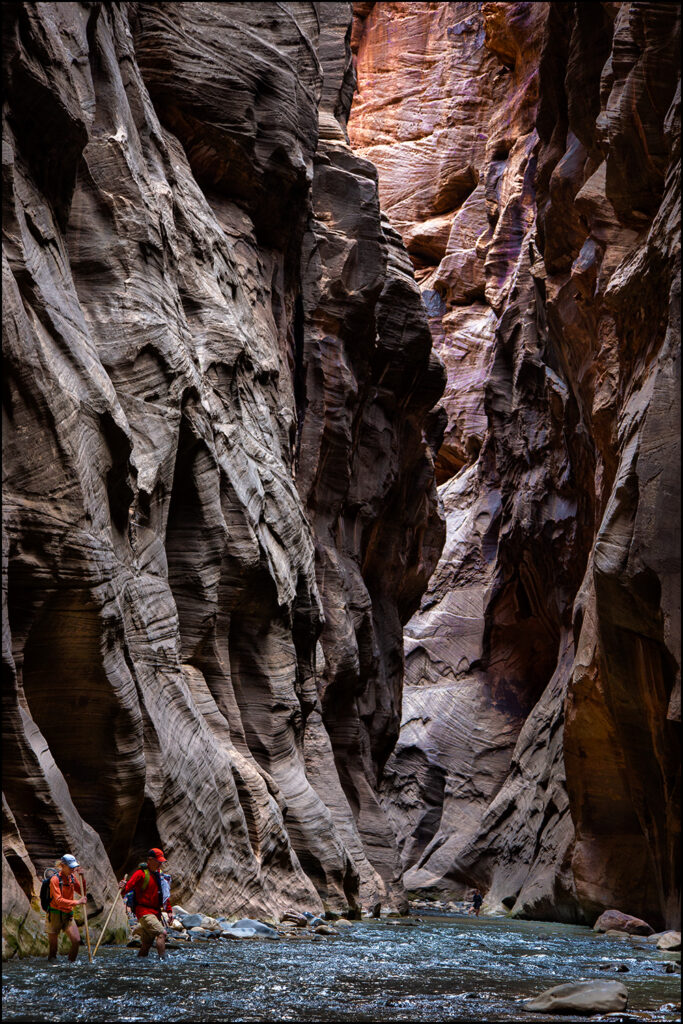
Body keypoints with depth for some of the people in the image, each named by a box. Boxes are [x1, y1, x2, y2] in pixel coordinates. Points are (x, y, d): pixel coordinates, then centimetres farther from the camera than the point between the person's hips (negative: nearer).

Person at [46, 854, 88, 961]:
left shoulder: (71, 877, 5)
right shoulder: (55, 879, -16)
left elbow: (82, 892, 10)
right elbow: (58, 900, -24)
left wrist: (82, 877, -2)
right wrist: (77, 902, -29)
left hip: (68, 915, 5)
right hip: (55, 915, -5)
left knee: (76, 941, -8)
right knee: (53, 945, 3)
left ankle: (71, 964, 6)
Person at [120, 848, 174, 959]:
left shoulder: (158, 874, 15)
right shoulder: (141, 873, -9)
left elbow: (164, 894, 22)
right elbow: (129, 886, -19)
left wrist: (169, 910, 18)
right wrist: (123, 888, -41)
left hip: (156, 912, 8)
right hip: (144, 912, -8)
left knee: (146, 945, 10)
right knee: (161, 933, -22)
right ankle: (163, 959, -23)